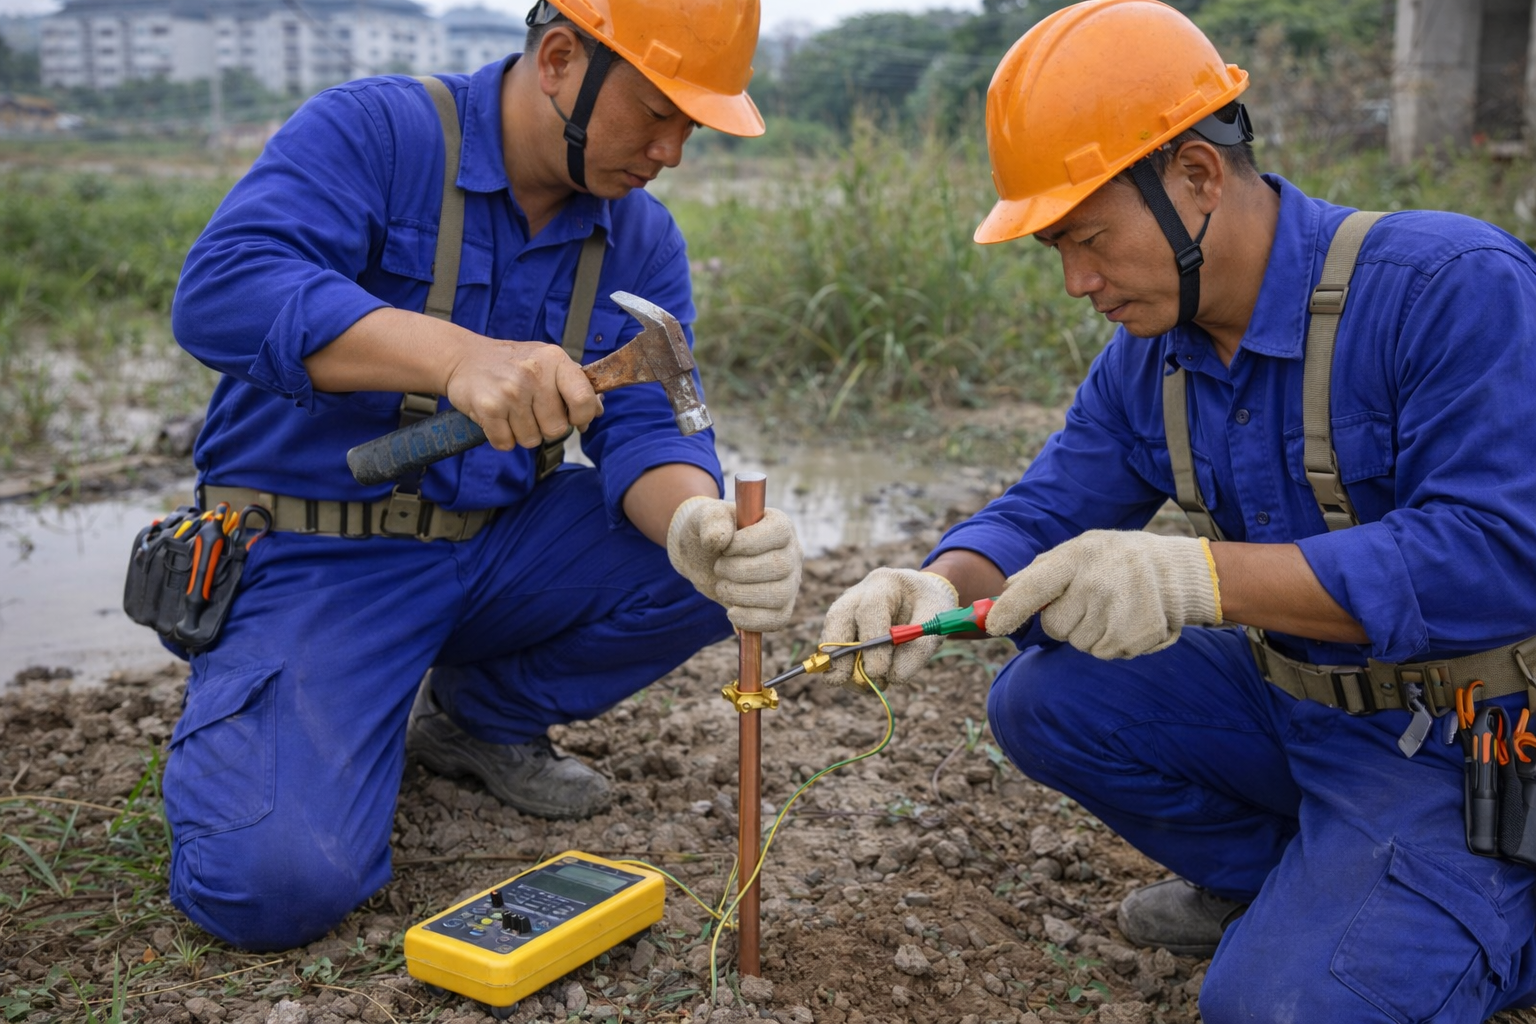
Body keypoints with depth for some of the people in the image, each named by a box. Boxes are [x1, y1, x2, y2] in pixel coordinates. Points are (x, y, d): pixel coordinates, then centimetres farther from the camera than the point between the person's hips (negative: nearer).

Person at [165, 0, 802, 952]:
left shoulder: (641, 238, 2)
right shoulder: (372, 130, -14)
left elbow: (648, 430, -7)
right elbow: (221, 288, -29)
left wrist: (699, 525, -32)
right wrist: (459, 355, -44)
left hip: (497, 544, 6)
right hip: (313, 552, -5)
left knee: (734, 563, -14)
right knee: (274, 883, -25)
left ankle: (481, 718, 9)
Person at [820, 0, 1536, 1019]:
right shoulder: (1151, 356, 0)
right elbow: (1046, 511, 0)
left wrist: (1200, 575, -41)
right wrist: (940, 586, -24)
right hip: (1290, 696, 7)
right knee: (1041, 697, -2)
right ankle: (1269, 877, 15)